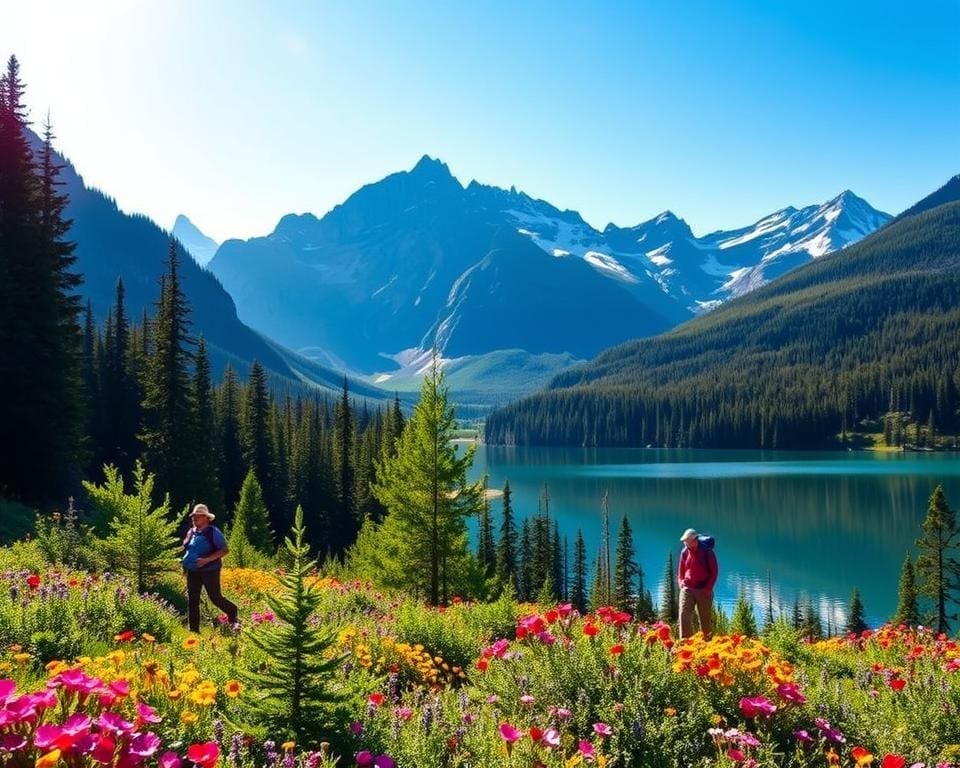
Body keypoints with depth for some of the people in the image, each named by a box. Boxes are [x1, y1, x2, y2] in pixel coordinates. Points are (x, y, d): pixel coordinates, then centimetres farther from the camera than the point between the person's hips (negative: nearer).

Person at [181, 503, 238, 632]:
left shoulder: (213, 532, -12)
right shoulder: (191, 532, 9)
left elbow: (224, 550, -16)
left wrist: (207, 559, -26)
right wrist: (184, 560, 9)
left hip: (209, 571, -6)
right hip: (192, 572, 6)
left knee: (215, 598, 1)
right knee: (192, 600, 5)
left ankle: (232, 611, 29)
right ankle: (193, 629, 13)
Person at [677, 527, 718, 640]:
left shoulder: (707, 552, -5)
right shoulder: (685, 552, 5)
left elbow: (714, 572, -3)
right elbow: (680, 571, 17)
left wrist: (708, 588, -11)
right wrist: (681, 582, -1)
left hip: (703, 590, -2)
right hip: (687, 589, 2)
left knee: (705, 618, 7)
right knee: (684, 614, -12)